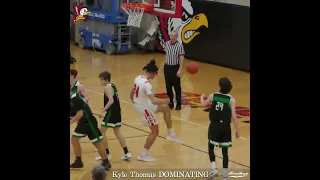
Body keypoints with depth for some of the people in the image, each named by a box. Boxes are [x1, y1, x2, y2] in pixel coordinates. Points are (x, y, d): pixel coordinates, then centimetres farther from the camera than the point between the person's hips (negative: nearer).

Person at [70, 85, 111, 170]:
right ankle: (78, 162, 18)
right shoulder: (72, 98, 6)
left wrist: (70, 122, -24)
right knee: (74, 139, 10)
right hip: (83, 122, 10)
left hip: (89, 122, -10)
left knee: (97, 143, -1)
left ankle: (106, 163, 10)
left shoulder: (75, 99, -23)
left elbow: (80, 114, -28)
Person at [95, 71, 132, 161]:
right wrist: (105, 109, 28)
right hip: (117, 111, 10)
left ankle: (107, 153, 3)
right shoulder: (113, 85, 14)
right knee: (117, 132, 15)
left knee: (102, 131, 0)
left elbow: (111, 100, -27)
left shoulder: (107, 87, -15)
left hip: (112, 112, -9)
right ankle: (126, 153, 11)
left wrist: (102, 111, -31)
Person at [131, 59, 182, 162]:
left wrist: (135, 103, 26)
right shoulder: (147, 84, -28)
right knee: (155, 131, 5)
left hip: (138, 105, 9)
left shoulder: (138, 78, -2)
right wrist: (165, 101, -16)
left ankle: (171, 134, 26)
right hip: (145, 107, -9)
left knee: (165, 108, 21)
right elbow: (154, 101, -32)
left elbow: (132, 94, 10)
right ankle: (143, 155, 10)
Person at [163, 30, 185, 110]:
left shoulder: (179, 45, -15)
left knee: (177, 87, 2)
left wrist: (180, 70, -21)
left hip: (175, 67, -5)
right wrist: (166, 64, 15)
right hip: (167, 67, 5)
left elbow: (181, 58, -16)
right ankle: (170, 102, 22)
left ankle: (178, 104, 12)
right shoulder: (167, 43, 1)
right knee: (168, 86, 10)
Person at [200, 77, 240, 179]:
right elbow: (233, 117, -11)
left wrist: (202, 97, 42)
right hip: (225, 127, -1)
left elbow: (204, 104, 19)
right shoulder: (231, 100, -8)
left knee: (210, 147, 20)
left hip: (214, 125, 1)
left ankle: (213, 168, 4)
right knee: (225, 150, 8)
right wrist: (237, 130, -1)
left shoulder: (213, 96, -2)